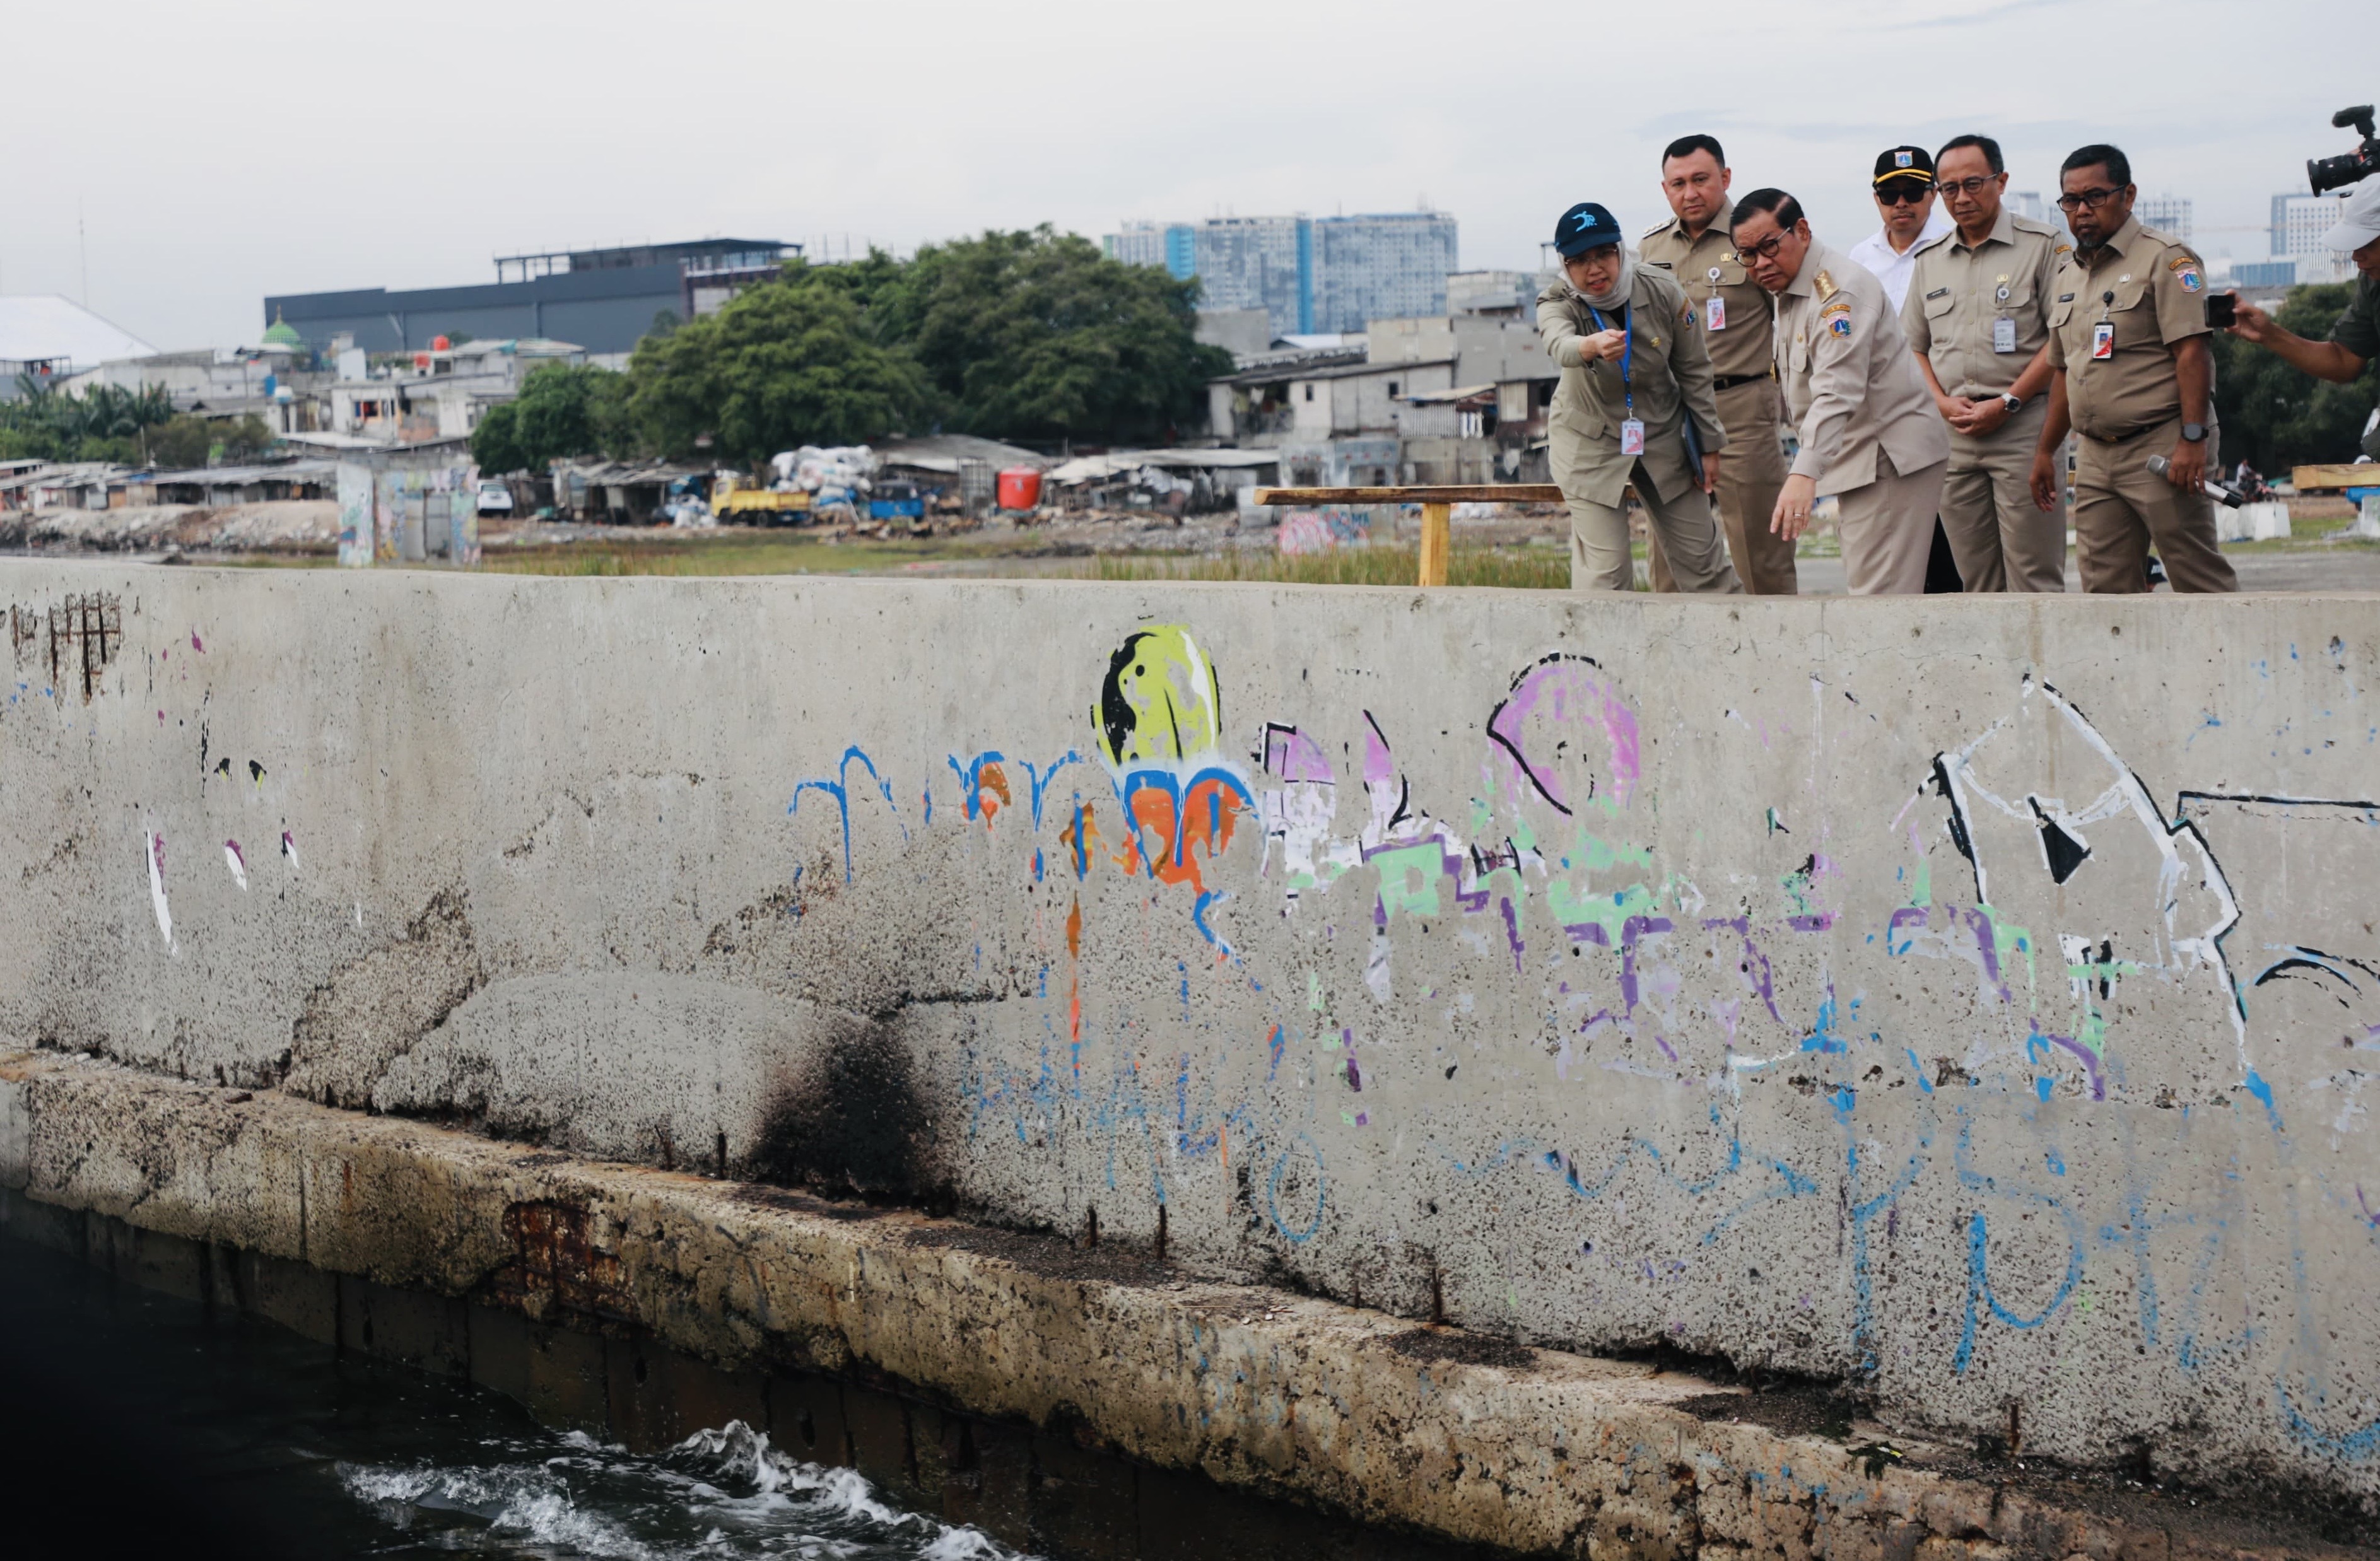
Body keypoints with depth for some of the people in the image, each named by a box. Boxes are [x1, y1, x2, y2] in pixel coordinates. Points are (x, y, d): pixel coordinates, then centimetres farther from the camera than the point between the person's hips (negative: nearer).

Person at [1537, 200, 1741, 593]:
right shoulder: (1556, 304, -20)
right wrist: (1591, 346, -68)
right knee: (1604, 574, -11)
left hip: (1664, 436, 2)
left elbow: (1693, 371, -3)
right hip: (1590, 444, -2)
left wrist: (1709, 445, 1)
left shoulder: (1662, 291, -15)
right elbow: (1559, 344, -45)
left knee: (1702, 558, 11)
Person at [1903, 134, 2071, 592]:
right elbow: (1914, 347, 19)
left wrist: (2006, 403, -12)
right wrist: (1944, 403, 1)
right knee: (1977, 580, 6)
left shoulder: (2043, 245, 0)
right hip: (1952, 432, 5)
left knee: (2033, 576, -7)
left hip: (2023, 427, -5)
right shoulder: (1929, 259, 16)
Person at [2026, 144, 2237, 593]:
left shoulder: (2165, 258, -6)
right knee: (2106, 590, 4)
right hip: (2095, 456, 7)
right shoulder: (2067, 272, 18)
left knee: (2201, 582, -7)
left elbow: (2192, 351, -14)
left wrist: (2192, 439, -21)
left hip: (2161, 448, -7)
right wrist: (2045, 451, 21)